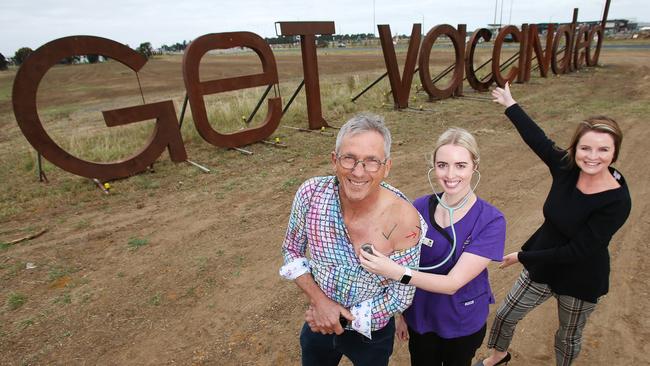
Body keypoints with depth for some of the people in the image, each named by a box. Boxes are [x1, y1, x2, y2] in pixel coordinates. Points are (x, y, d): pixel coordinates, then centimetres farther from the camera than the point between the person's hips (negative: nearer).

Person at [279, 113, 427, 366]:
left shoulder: (404, 220, -29)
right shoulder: (311, 193, -22)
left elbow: (401, 297, -17)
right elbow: (291, 250, -7)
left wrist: (346, 317, -16)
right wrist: (318, 299, -18)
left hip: (372, 332, -2)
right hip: (319, 322, 2)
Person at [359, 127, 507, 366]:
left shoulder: (491, 221, -22)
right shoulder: (419, 208, -15)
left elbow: (453, 282, -28)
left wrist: (392, 271, -38)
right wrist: (402, 313, 5)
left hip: (464, 325, -1)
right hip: (420, 318, 2)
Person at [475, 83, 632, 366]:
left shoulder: (617, 201, -27)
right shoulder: (566, 168, -15)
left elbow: (578, 250, -26)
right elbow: (538, 139, -1)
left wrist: (523, 257, -19)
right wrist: (510, 105, 11)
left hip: (581, 281, -4)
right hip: (542, 266, 5)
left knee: (569, 337, 21)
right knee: (505, 316, 18)